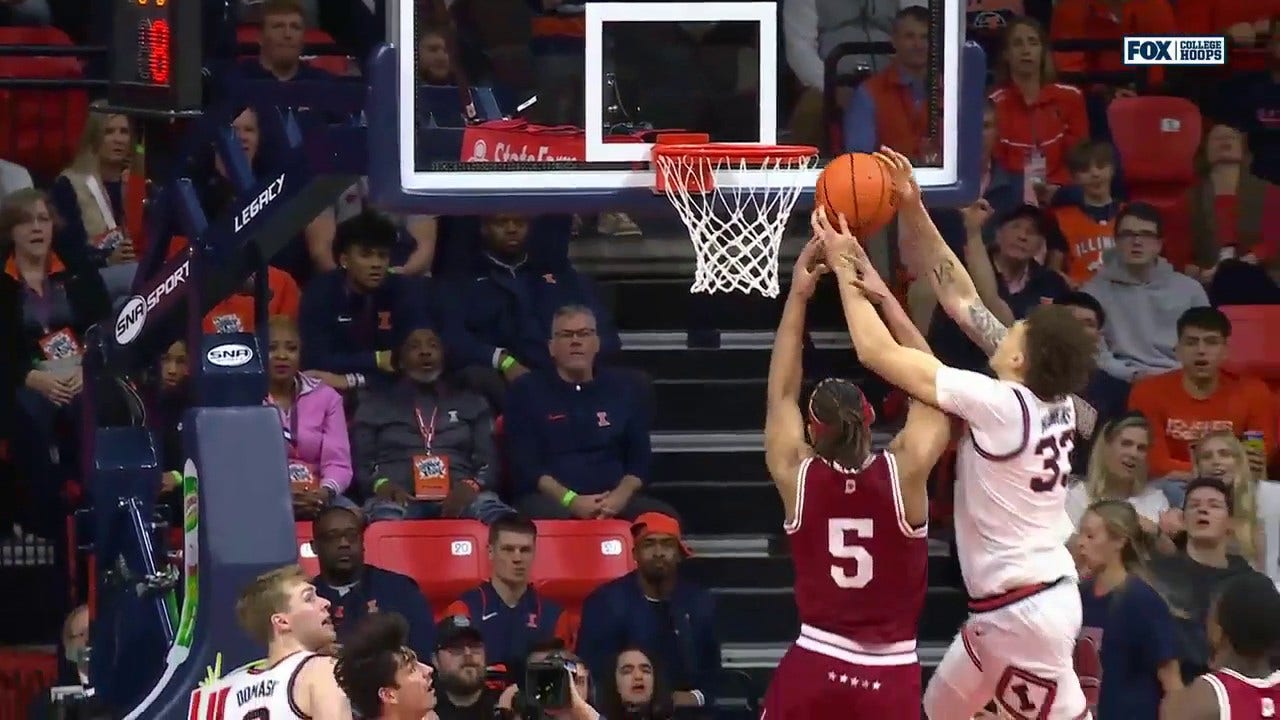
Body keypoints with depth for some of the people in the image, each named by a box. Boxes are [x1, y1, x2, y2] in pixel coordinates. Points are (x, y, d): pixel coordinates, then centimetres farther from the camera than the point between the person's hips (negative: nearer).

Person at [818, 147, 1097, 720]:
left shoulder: (999, 405, -20)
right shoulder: (1051, 401, 2)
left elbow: (877, 353, -18)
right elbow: (961, 300, 9)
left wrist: (845, 269, -7)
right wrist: (914, 212, 6)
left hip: (1022, 607, -9)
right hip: (1020, 600, 9)